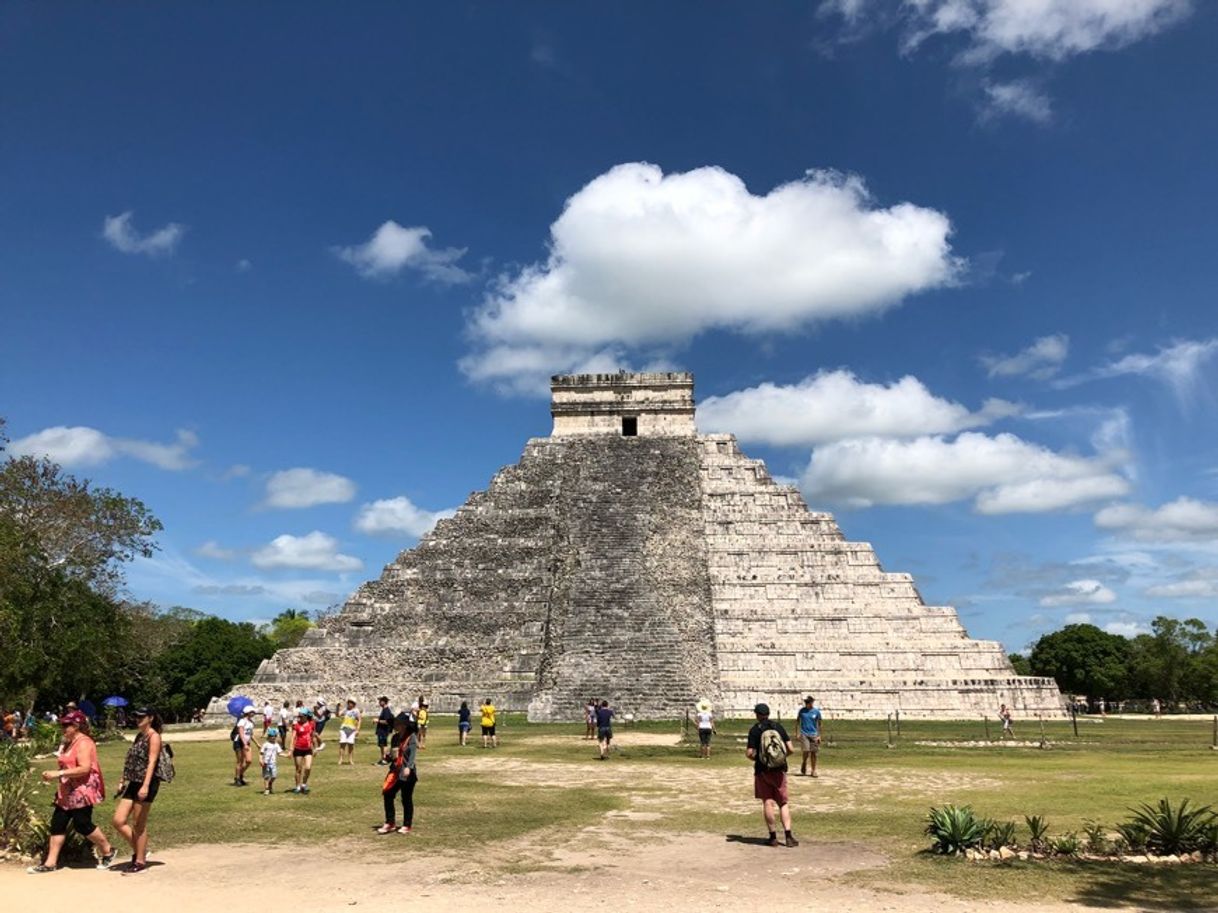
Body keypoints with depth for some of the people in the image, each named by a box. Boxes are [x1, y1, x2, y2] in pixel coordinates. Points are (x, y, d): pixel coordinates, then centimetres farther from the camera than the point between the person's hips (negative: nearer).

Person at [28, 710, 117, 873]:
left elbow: (85, 768, -26)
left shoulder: (84, 743, -16)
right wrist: (53, 774, 13)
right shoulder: (68, 743, 16)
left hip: (82, 791, -10)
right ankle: (50, 862, 12)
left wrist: (58, 773, -27)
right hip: (67, 792, 10)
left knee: (82, 825, -5)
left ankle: (108, 851, 13)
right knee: (57, 824, 6)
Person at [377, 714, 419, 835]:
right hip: (395, 771, 7)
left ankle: (407, 825, 16)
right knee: (387, 795, 3)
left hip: (407, 774, -7)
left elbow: (413, 754, -22)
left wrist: (408, 767, -37)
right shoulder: (396, 737, 10)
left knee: (406, 799, 3)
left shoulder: (412, 737, -12)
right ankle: (390, 822, 16)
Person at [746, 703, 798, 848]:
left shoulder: (755, 730, -8)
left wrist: (751, 756, 8)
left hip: (763, 770, -2)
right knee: (784, 803, 9)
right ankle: (788, 835, 0)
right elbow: (790, 749, -2)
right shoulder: (778, 726, 0)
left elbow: (750, 753, -14)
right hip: (779, 770, 2)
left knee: (767, 803, 7)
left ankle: (773, 837, 9)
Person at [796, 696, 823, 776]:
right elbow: (798, 721, 9)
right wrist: (797, 733, 4)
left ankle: (813, 771, 13)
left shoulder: (816, 712, 0)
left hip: (814, 734, 1)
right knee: (806, 751, -10)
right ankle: (803, 770, 10)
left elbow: (819, 724, 7)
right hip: (804, 734, -1)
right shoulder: (802, 710, 2)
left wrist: (819, 735, 4)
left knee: (813, 753, 2)